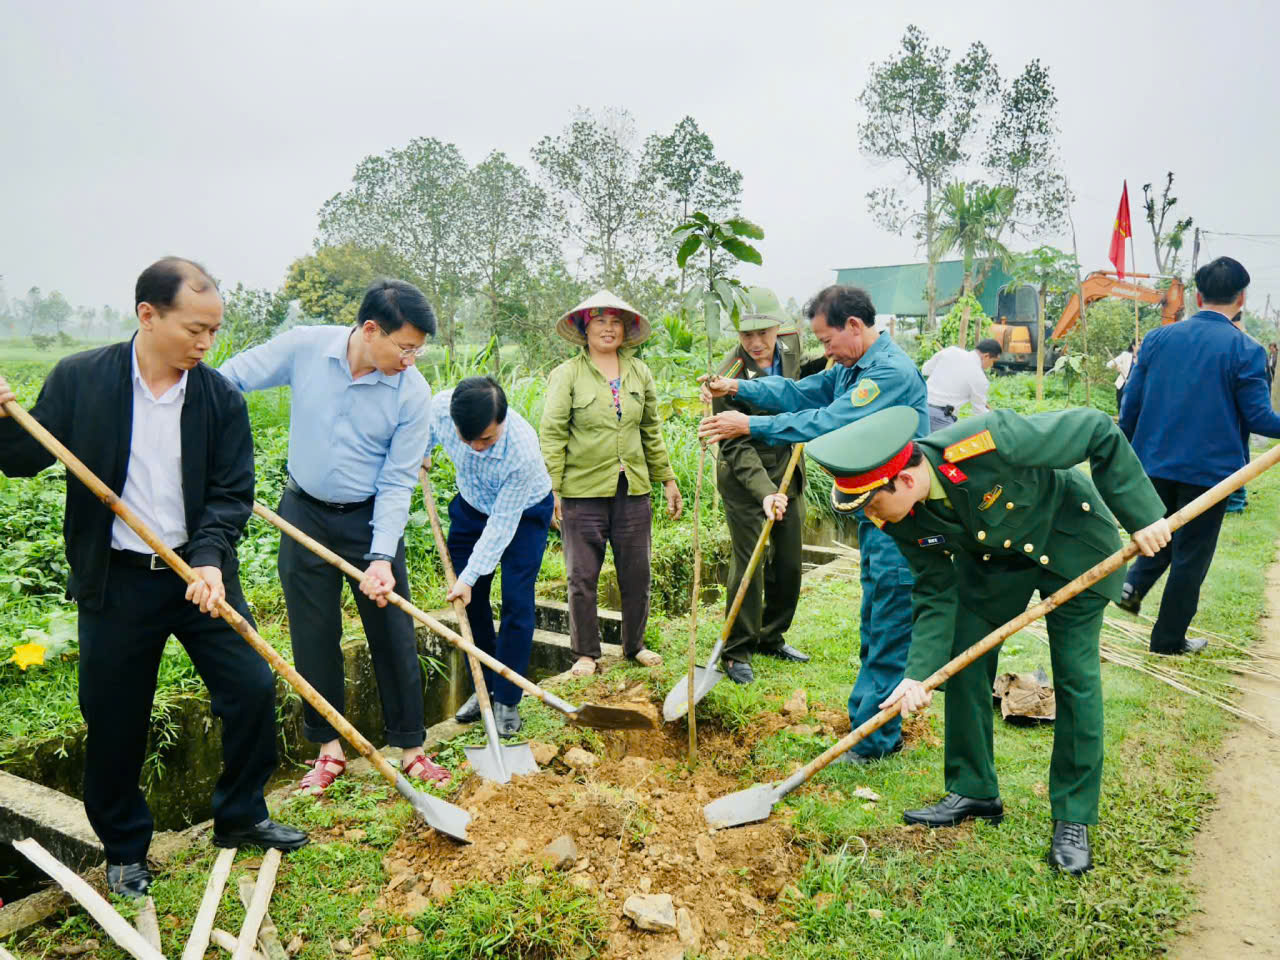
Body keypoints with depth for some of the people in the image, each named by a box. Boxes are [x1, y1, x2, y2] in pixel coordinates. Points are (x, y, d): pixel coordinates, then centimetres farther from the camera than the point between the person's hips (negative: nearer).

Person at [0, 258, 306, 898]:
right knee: (113, 720, 9)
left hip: (200, 574, 2)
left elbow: (232, 494, -5)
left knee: (253, 689, 1)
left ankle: (240, 817, 26)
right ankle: (125, 850, 33)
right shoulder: (78, 379, -6)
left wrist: (209, 558, -21)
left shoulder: (221, 399, -3)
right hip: (114, 582, -1)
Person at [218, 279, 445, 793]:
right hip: (304, 514, 1)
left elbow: (397, 482, -13)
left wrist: (382, 558, -21)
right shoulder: (304, 346, -13)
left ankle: (410, 748, 18)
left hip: (371, 519, -1)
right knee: (313, 636, 9)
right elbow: (229, 379, 1)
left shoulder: (413, 392, -16)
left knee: (393, 634, 2)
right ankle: (329, 748, 25)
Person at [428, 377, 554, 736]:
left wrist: (469, 576, -28)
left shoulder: (523, 450, -40)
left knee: (516, 602, -9)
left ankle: (506, 700, 4)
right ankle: (484, 687, 21)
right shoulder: (440, 407, -30)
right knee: (471, 600, 5)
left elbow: (501, 525, -31)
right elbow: (425, 429, -1)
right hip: (471, 506, 4)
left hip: (524, 511, -4)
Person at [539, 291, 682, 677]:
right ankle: (586, 653, 20)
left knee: (637, 574, 10)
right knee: (582, 577, 4)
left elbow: (652, 431, 17)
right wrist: (552, 489, -10)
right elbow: (551, 434, -4)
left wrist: (668, 479, 15)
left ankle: (635, 645, 29)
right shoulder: (567, 374, -1)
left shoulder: (640, 372, 11)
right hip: (583, 490, -3)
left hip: (633, 489, 4)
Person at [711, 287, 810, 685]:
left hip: (789, 472, 6)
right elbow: (736, 447, -24)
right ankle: (736, 652, 10)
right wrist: (765, 491, -35)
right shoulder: (731, 376, -22)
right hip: (745, 479, -6)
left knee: (790, 563, 12)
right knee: (750, 563, -5)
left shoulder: (791, 345, -3)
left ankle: (772, 638, 30)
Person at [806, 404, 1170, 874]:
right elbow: (936, 592, -12)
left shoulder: (987, 441, -41)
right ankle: (973, 792, 21)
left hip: (1069, 540, -4)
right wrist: (919, 673, -22)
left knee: (1076, 674, -3)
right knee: (963, 663, 2)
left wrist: (1141, 514, -24)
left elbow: (1100, 431, -29)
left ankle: (1074, 819, 13)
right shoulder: (902, 518, -21)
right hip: (989, 556, 5)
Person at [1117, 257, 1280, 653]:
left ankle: (1134, 584, 3)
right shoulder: (1246, 351, -11)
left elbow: (1131, 402, 3)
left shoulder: (1157, 338, -1)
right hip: (1209, 468, -3)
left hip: (1156, 461, 4)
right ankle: (1168, 639, 18)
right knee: (1191, 554, 9)